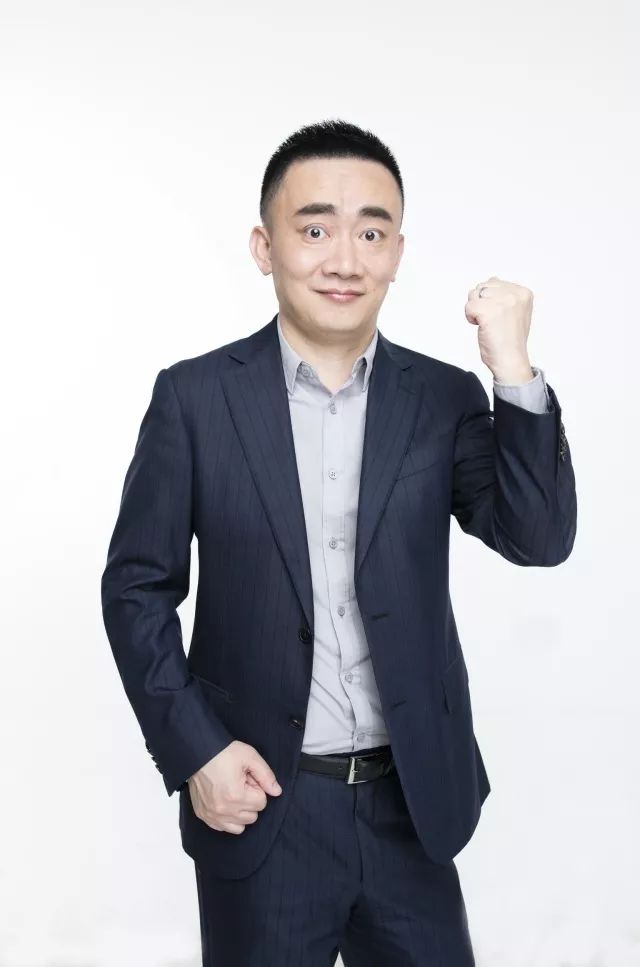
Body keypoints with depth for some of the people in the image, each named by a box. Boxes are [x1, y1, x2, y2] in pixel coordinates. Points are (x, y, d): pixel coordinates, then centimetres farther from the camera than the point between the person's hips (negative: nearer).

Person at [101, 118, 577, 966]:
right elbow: (137, 588, -2)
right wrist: (192, 750, -10)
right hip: (259, 802, -1)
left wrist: (513, 370, -18)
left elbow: (539, 540, -9)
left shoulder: (445, 398, 0)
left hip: (412, 807, 2)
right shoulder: (195, 397, -5)